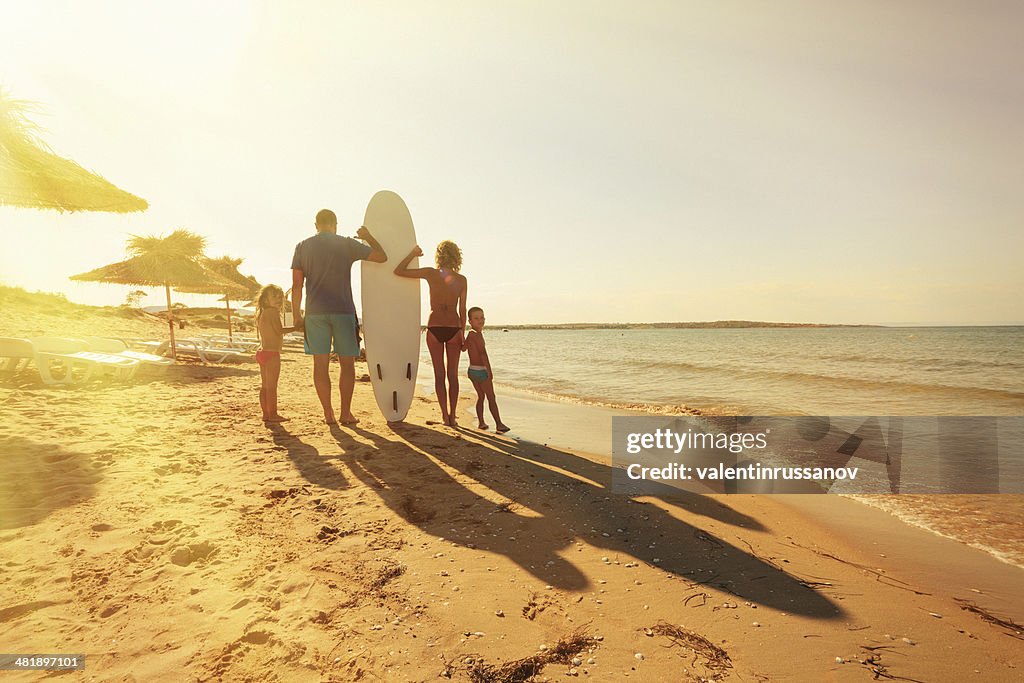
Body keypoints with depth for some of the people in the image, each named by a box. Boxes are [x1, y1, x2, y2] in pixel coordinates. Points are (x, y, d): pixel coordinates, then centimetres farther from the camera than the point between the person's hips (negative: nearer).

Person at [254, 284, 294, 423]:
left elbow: (259, 335, 19)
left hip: (262, 352, 9)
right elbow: (280, 330, -19)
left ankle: (266, 414, 16)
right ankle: (273, 414, -2)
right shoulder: (273, 311, -12)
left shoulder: (261, 313, 16)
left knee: (265, 386, 12)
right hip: (272, 353, -9)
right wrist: (296, 327, -12)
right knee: (272, 385, -5)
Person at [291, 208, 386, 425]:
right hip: (343, 311, -1)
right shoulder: (347, 245, 1)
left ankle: (328, 414, 6)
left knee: (320, 363, 5)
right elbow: (382, 257, 7)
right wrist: (368, 237, 22)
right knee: (347, 363, 7)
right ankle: (345, 413, 8)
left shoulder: (303, 247, 7)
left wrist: (296, 315, 8)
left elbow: (297, 285, 2)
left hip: (315, 312, 2)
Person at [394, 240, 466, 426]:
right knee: (452, 374, 10)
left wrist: (413, 254, 11)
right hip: (454, 328, 1)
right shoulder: (461, 280, 0)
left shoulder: (431, 273, -3)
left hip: (434, 328, 0)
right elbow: (462, 310, 1)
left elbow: (398, 271, 1)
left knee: (439, 374, 8)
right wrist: (462, 333, 9)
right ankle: (452, 416, 9)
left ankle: (445, 415, 5)